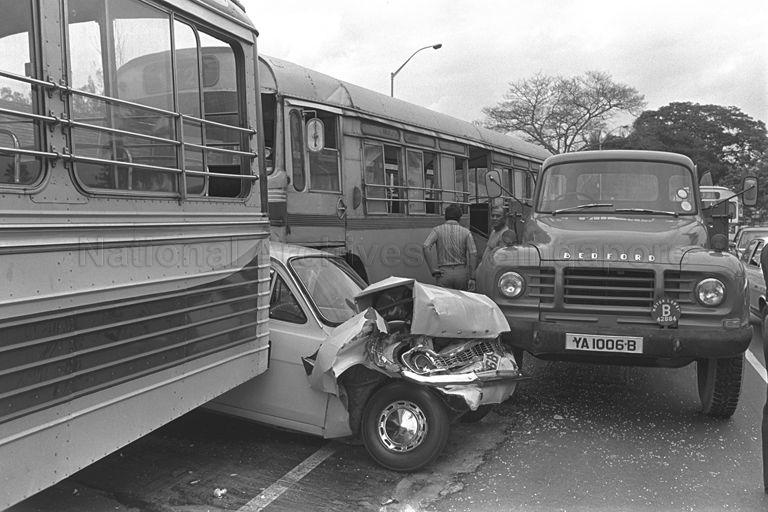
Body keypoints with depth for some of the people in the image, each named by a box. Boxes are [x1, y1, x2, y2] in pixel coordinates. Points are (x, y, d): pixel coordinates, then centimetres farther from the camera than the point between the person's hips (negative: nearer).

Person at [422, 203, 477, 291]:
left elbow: (426, 247, -15)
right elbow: (473, 253, -6)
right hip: (461, 272, 1)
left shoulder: (437, 230, 1)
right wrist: (472, 278, -4)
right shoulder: (465, 232, 2)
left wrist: (433, 269, -11)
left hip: (444, 273, -1)